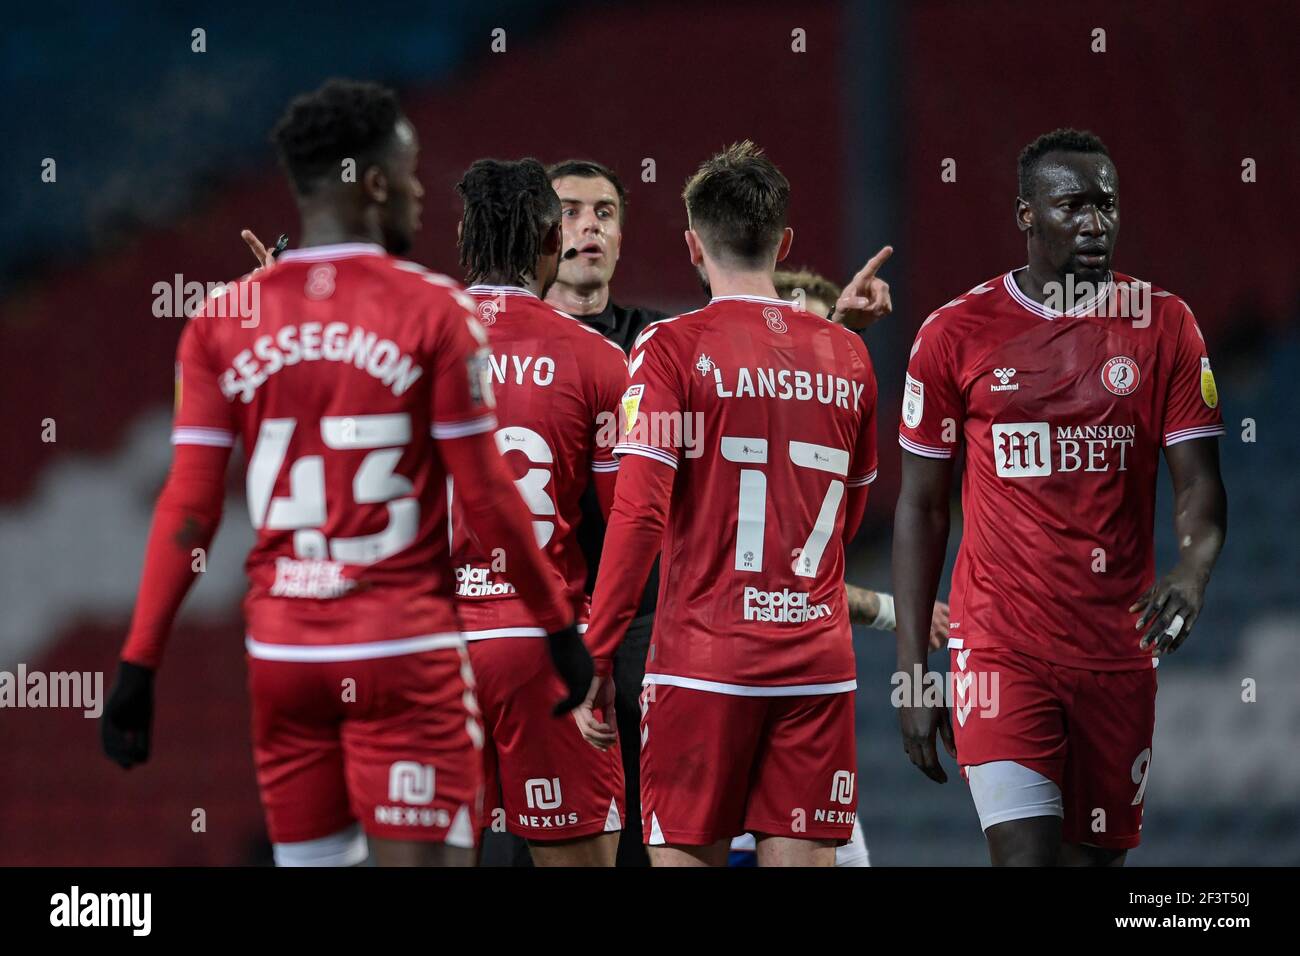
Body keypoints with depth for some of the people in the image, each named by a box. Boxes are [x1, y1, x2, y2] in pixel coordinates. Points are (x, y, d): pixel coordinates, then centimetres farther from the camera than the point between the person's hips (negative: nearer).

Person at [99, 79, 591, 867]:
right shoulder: (431, 310, -7)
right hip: (404, 652, -4)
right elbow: (485, 497, -5)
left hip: (281, 653, 4)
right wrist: (560, 623, 6)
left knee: (309, 856, 12)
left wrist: (139, 665, 5)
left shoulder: (224, 321, 3)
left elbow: (189, 510, 0)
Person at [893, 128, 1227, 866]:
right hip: (1001, 653, -2)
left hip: (1119, 653, 2)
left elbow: (1200, 484, 0)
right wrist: (912, 674, 1)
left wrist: (1194, 570, -24)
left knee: (1098, 855, 8)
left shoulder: (1165, 327, 3)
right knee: (1027, 855, -16)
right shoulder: (957, 334, 0)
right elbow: (922, 508, 5)